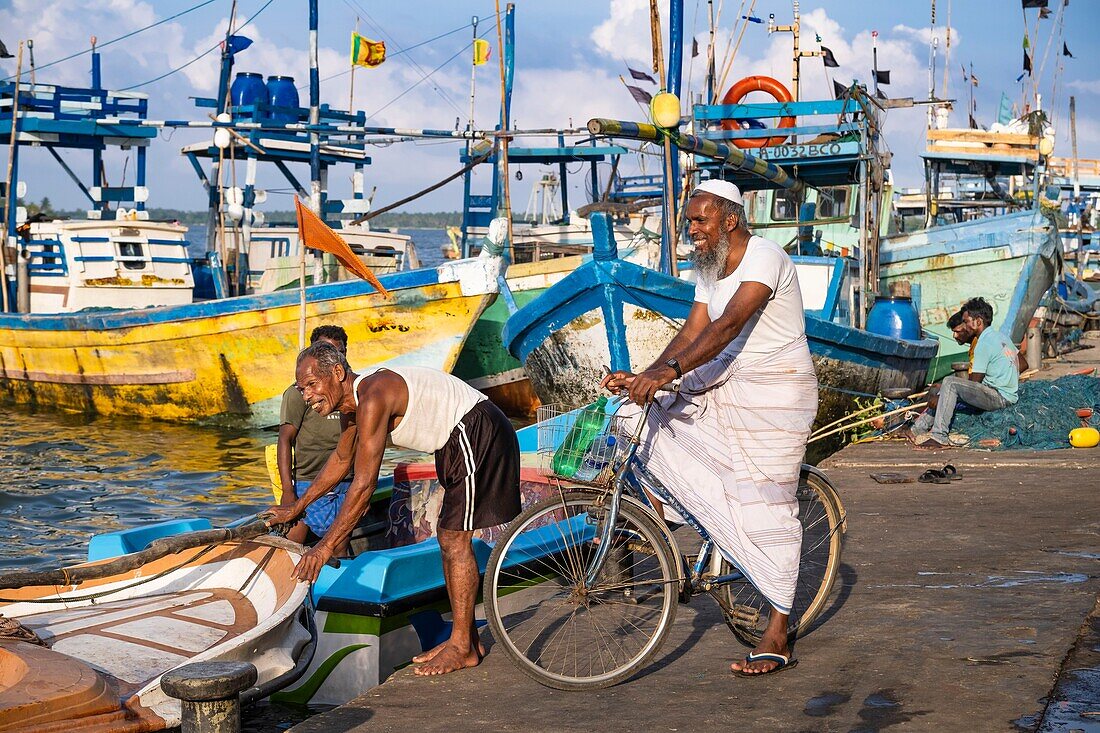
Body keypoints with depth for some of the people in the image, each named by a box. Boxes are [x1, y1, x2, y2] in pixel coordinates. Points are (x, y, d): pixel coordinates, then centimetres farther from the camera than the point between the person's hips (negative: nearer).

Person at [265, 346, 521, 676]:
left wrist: (325, 547, -24)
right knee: (449, 539, 13)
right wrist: (296, 507, 30)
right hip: (457, 439, 10)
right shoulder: (351, 403, 6)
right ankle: (464, 636, 19)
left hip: (479, 434, -10)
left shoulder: (373, 398, -25)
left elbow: (363, 486, -27)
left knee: (455, 540, -9)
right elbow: (341, 460, 26)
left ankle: (463, 647, -2)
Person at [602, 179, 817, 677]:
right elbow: (692, 332, 2)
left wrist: (668, 372, -42)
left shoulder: (763, 258, -19)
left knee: (767, 507, -9)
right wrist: (642, 379, -13)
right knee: (655, 420, -4)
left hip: (777, 393, -9)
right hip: (725, 385, 9)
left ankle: (777, 638, -3)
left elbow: (729, 324, -32)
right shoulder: (710, 268, 10)